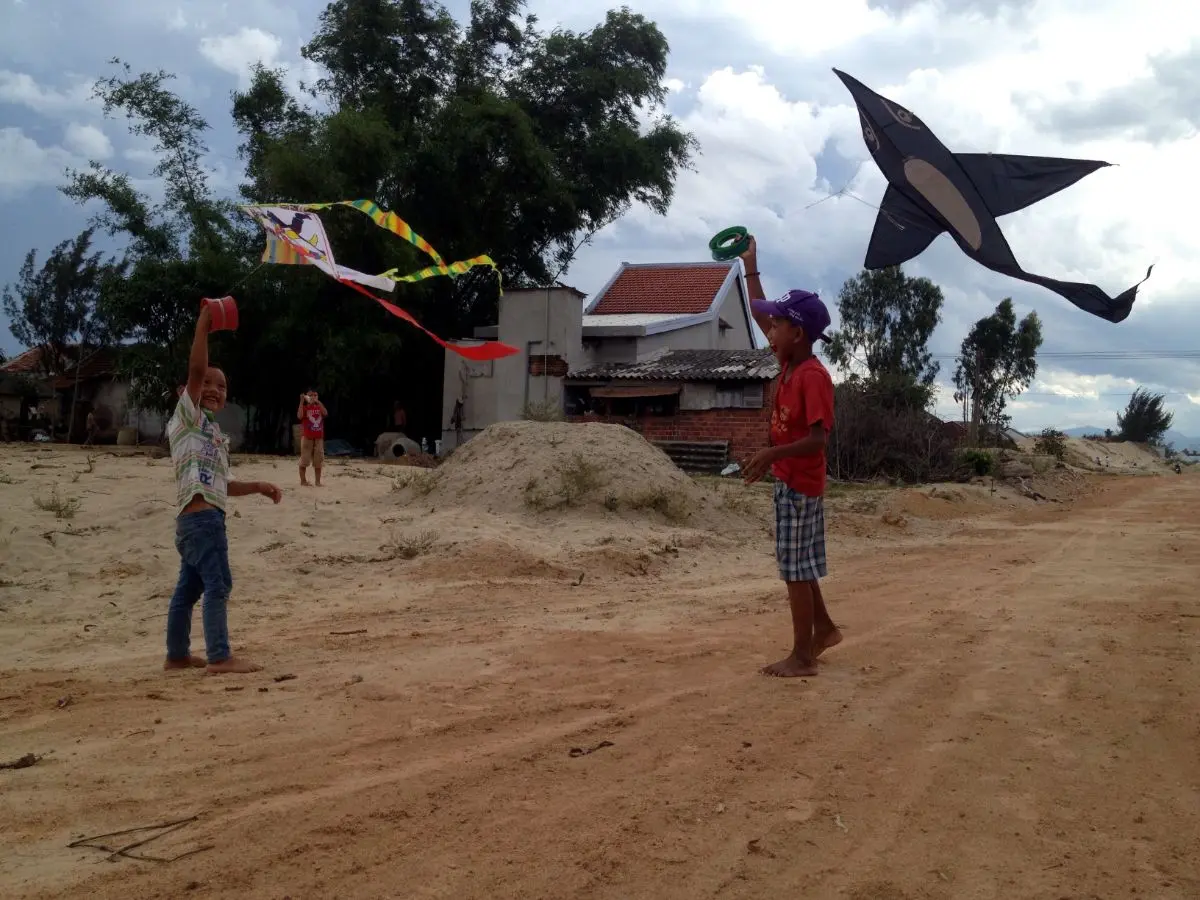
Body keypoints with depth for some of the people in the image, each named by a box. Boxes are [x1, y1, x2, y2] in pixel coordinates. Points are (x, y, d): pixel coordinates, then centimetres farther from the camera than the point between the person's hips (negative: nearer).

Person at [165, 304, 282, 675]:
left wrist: (258, 486, 20)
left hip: (201, 516, 9)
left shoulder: (214, 432, 24)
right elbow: (196, 370, -14)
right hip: (201, 515, -9)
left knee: (189, 587, 13)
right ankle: (220, 657, -11)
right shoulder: (188, 415, 1)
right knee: (218, 584, -11)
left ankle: (177, 655, 21)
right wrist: (203, 325, -12)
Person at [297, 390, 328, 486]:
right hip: (307, 437, -3)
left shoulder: (319, 407, 11)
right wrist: (301, 401, -20)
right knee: (304, 461, -3)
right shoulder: (304, 408, 1)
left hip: (319, 438, 4)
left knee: (318, 462, 5)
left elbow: (325, 413, -10)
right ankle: (303, 481, 2)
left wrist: (318, 402, -16)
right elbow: (299, 416, -19)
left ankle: (317, 481, 11)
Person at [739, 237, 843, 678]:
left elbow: (818, 438, -26)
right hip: (788, 482, 9)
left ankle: (802, 657, 5)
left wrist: (772, 453, -36)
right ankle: (824, 629, 33)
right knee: (796, 566, 18)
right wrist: (750, 267, 18)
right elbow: (761, 316, 17)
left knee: (797, 569, -3)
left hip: (801, 486, -9)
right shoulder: (789, 363, 5)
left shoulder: (813, 376, -20)